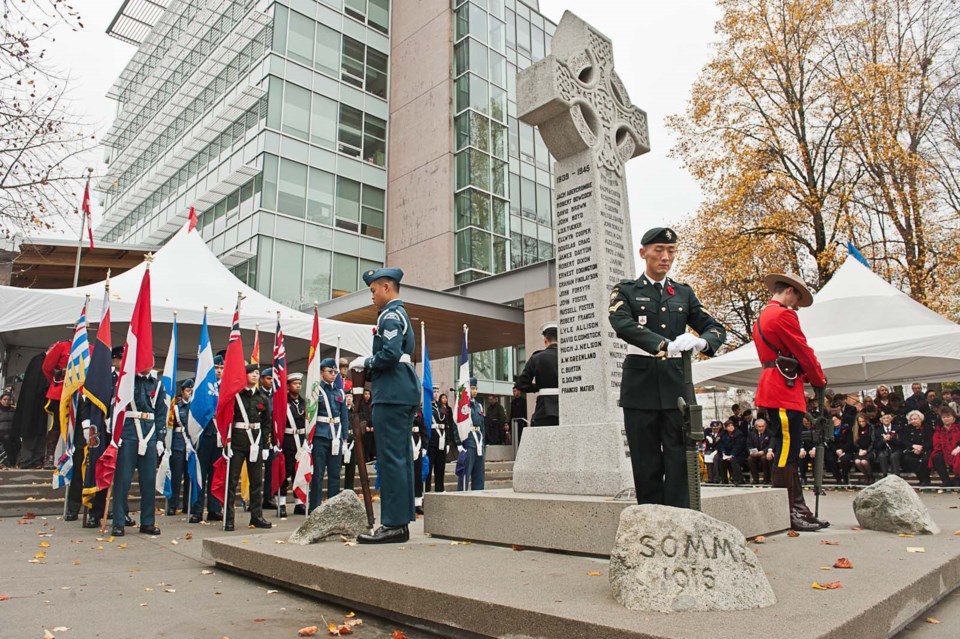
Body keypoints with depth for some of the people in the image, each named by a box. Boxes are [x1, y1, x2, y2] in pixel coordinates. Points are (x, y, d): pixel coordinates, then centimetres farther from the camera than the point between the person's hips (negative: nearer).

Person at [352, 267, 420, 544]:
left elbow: (390, 354, -22)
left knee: (390, 458, -8)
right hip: (405, 393, 11)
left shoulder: (390, 315, -8)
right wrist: (369, 374, 17)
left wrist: (366, 362, -6)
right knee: (401, 457, 11)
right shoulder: (401, 314, 23)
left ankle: (393, 525, -4)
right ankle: (402, 520, 18)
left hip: (392, 395, -11)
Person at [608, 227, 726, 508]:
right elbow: (623, 324, -15)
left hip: (676, 382, 3)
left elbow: (715, 327, 10)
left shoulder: (683, 292, 15)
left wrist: (702, 341, -16)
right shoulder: (626, 290, 5)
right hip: (641, 384, -2)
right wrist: (665, 344, -31)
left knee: (680, 459, -2)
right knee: (646, 463, 3)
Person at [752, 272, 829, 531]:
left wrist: (804, 376, 14)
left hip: (774, 390, 10)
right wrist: (819, 380, 8)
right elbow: (803, 352, -7)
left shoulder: (761, 317, 22)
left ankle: (798, 509, 16)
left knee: (787, 452, 11)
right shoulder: (783, 315, -9)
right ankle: (787, 513, -5)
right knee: (786, 453, -8)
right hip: (785, 392, -10)